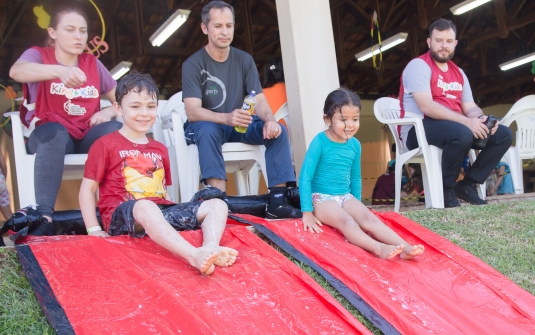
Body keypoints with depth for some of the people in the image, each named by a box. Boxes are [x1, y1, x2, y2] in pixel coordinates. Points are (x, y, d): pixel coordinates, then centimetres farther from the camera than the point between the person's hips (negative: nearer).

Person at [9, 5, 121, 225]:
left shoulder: (93, 64, 14)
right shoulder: (38, 55, 3)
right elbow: (16, 71, -23)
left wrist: (109, 111, -11)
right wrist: (60, 71, -42)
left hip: (87, 137, 3)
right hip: (49, 136, -3)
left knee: (116, 130, -28)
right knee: (55, 131, -38)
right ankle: (44, 214, -42)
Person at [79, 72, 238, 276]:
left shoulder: (160, 150, 23)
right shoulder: (105, 145, 7)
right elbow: (87, 189, 4)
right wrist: (94, 230, -6)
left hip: (160, 211, 7)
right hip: (122, 215, -6)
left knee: (217, 205, -9)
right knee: (145, 207, -41)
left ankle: (211, 248, -40)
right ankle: (194, 256, -58)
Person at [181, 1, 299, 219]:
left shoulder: (244, 60, 1)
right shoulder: (193, 64, -11)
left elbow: (259, 100, -6)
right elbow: (193, 111, -23)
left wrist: (269, 119, -31)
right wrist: (226, 118, -42)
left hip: (238, 126, 4)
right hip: (205, 126, -4)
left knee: (277, 130, -20)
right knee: (208, 130, -38)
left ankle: (277, 201, -24)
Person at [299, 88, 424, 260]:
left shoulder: (355, 145, 4)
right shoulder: (320, 142, -13)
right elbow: (305, 177, -13)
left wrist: (357, 206, 20)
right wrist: (307, 213, -16)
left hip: (346, 197, 5)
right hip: (322, 198, -5)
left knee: (369, 218, -21)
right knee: (346, 221, -31)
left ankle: (404, 247, -36)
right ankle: (379, 248, -50)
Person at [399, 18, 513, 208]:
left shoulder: (458, 73, 17)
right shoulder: (419, 66, -8)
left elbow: (470, 107, 12)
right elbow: (427, 107, -21)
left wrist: (481, 119, -14)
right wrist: (466, 122, -26)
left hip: (456, 128, 8)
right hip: (419, 129, -8)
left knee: (504, 134, -3)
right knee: (462, 134, -37)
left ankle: (467, 184, -1)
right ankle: (445, 189, -16)